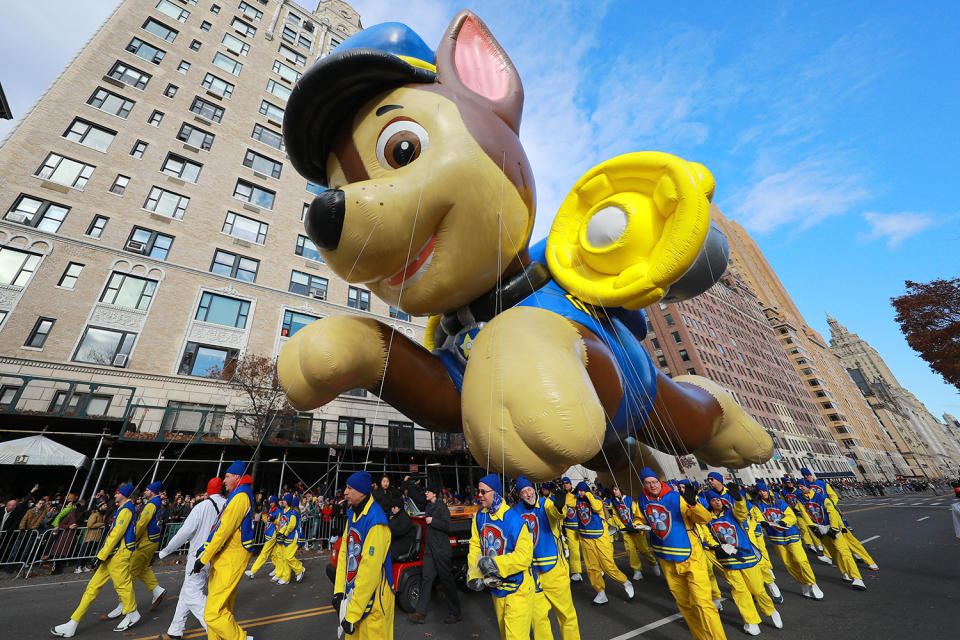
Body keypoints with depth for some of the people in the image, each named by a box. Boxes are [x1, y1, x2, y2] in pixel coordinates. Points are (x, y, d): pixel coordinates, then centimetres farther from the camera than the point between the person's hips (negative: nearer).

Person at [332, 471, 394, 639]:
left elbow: (370, 568, -26)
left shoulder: (375, 521, -26)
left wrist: (353, 614, -21)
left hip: (371, 598, -8)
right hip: (350, 591, 8)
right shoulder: (352, 514, 3)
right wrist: (339, 590, 3)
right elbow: (344, 552, 7)